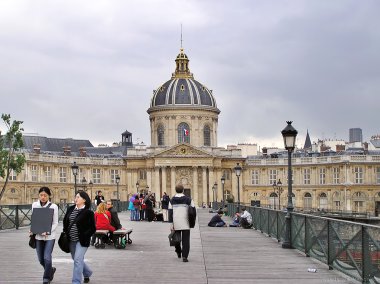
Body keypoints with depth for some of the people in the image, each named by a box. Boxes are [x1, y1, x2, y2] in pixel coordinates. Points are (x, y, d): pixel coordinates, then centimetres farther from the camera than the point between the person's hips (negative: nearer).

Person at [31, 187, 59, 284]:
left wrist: (47, 232, -19)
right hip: (38, 236, 4)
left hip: (49, 236, -4)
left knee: (47, 258, -11)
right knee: (41, 259, 11)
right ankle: (51, 270, 40)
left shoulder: (53, 206, -8)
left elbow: (55, 223, -5)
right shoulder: (34, 205, 3)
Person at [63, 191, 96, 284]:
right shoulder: (70, 209, 6)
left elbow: (92, 228, -9)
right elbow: (65, 221, 18)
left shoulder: (88, 213, -11)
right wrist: (65, 233, 7)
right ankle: (87, 273, 44)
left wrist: (84, 236, -18)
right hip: (71, 240, 7)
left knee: (77, 260, -13)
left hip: (82, 241, -7)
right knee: (77, 260, 19)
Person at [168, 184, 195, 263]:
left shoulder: (172, 200, 3)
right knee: (185, 240, -1)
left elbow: (170, 212, -1)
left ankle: (178, 252, 36)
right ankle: (184, 256, -11)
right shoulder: (188, 199, -1)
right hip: (185, 224, -2)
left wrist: (171, 224, -1)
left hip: (176, 224, 2)